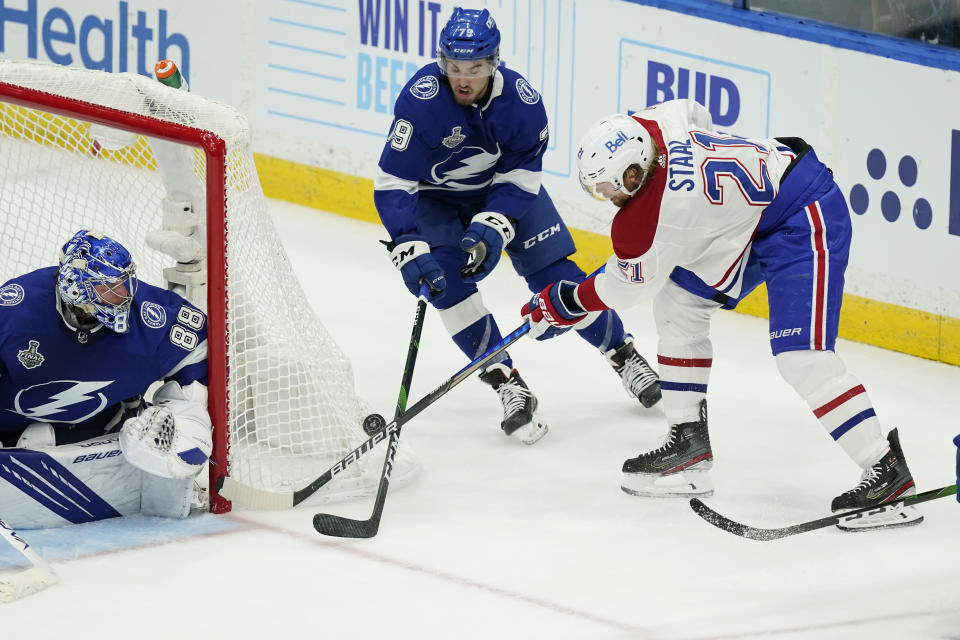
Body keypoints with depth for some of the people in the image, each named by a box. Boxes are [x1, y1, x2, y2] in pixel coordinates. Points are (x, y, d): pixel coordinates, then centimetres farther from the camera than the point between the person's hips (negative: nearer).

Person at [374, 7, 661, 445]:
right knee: (446, 278, -22)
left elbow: (519, 177, -17)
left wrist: (492, 227, -32)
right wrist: (409, 249, -40)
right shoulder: (421, 100, -33)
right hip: (437, 198, -1)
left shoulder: (522, 101, -26)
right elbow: (392, 184, -31)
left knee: (555, 275, -3)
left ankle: (623, 355, 17)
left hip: (505, 188, 1)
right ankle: (507, 385, -13)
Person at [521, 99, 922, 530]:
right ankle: (688, 438, 19)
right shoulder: (646, 126, -9)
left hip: (806, 219, -11)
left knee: (800, 356, -21)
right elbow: (695, 114, 16)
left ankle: (887, 471, -20)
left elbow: (624, 287, -10)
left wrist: (564, 304, 7)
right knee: (678, 302, 12)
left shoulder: (651, 219, -29)